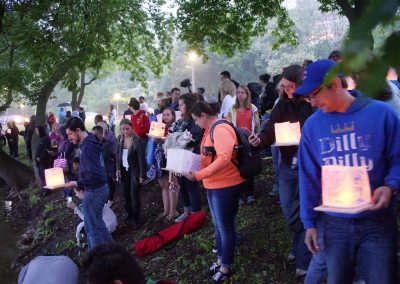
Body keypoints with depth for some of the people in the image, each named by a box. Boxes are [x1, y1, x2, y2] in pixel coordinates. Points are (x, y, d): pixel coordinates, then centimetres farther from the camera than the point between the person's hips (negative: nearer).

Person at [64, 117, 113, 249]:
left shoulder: (87, 148, -25)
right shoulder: (92, 141, 5)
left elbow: (95, 176, -28)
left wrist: (77, 184, -21)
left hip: (94, 190, -9)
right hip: (100, 187, 9)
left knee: (92, 226, 5)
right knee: (97, 222, 22)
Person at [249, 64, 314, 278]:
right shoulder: (282, 105, 0)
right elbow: (270, 130, -6)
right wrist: (259, 140, -25)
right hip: (287, 167, 4)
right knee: (290, 215, 14)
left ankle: (304, 263, 18)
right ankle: (299, 249, 39)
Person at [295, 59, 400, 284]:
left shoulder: (381, 113, -8)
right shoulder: (312, 125, 0)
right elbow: (309, 178, 4)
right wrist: (310, 222, 3)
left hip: (378, 221, -2)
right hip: (333, 223, 2)